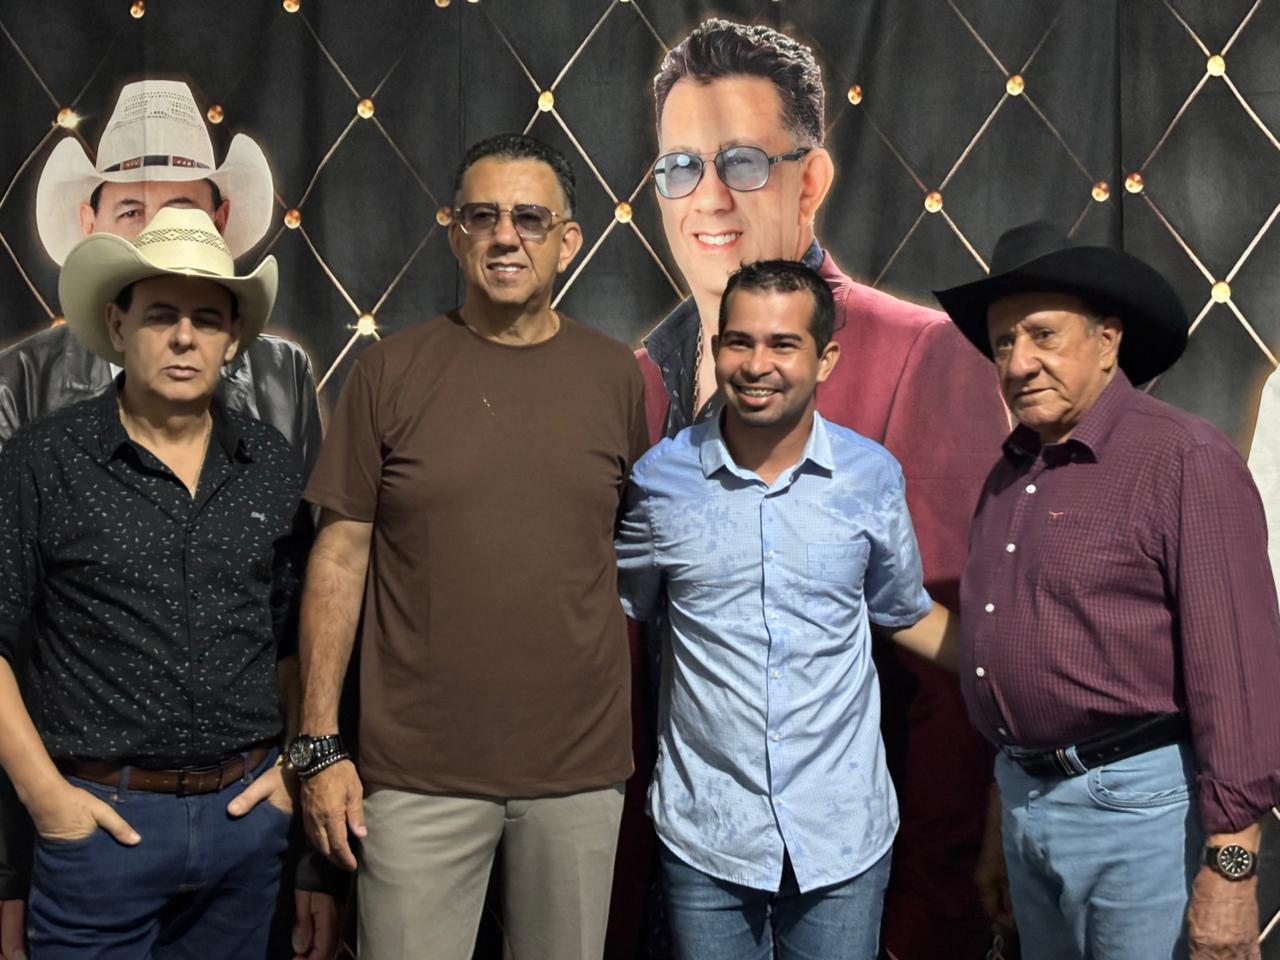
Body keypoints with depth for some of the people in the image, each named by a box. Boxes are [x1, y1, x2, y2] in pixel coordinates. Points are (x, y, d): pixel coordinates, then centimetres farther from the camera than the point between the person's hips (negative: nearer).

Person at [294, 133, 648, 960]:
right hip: (419, 770, -1)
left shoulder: (616, 376, 3)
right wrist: (320, 745, -4)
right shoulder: (390, 373, -1)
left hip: (582, 769, 2)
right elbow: (341, 557, -1)